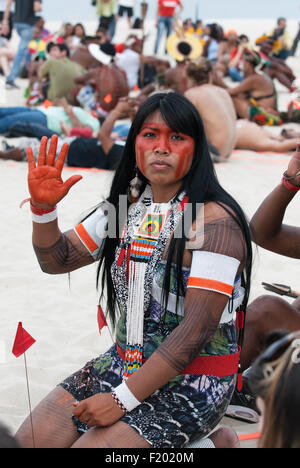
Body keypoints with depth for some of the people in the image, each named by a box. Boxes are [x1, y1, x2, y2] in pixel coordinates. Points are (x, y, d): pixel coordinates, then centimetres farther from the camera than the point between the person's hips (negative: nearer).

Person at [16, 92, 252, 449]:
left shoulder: (214, 219, -19)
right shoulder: (126, 205, 5)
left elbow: (199, 327, -23)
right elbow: (57, 260, 12)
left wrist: (124, 399, -22)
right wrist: (43, 207, -9)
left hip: (194, 381, -7)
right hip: (125, 362, 7)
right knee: (29, 440, -4)